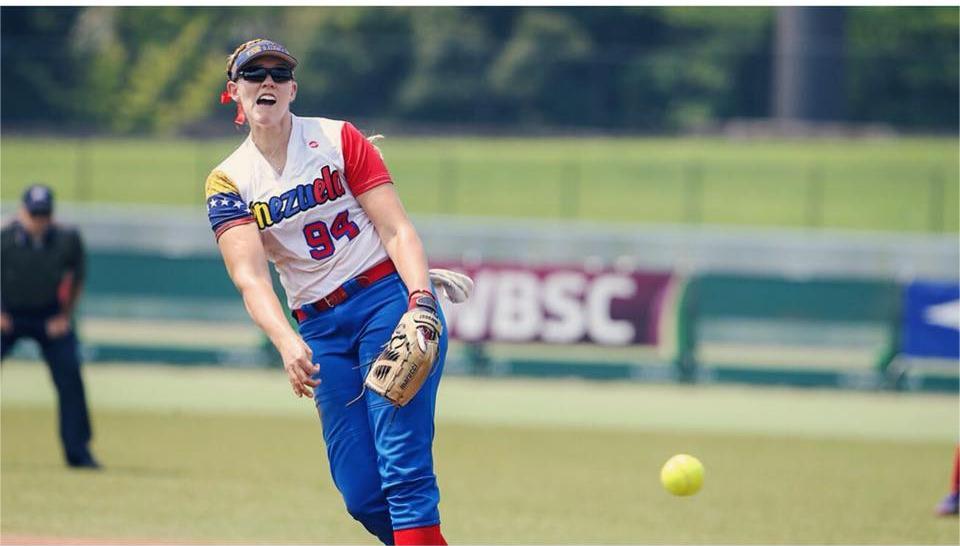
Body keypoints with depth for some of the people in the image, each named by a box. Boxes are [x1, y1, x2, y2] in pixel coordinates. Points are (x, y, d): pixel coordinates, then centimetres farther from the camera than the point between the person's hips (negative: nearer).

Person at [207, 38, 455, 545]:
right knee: (361, 493, -2)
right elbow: (249, 277, -11)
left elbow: (397, 230, -6)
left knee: (403, 464, -17)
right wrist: (287, 344, -30)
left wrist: (420, 303, -24)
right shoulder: (229, 181, 4)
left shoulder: (337, 139, 0)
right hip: (319, 328, 3)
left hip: (389, 298, -3)